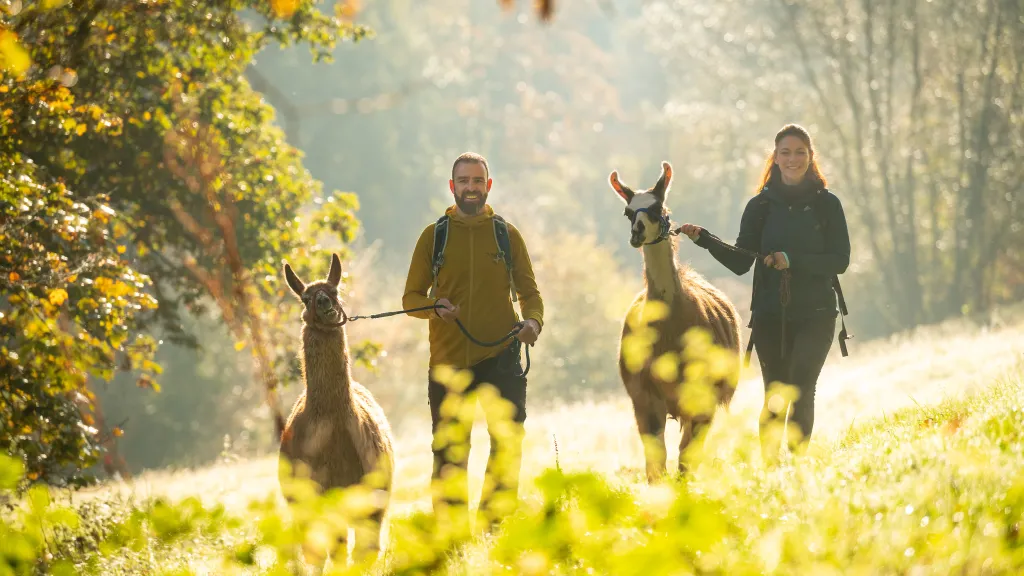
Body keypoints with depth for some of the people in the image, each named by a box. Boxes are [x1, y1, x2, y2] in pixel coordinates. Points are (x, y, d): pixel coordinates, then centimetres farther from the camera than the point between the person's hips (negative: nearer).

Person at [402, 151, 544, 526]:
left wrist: (533, 320, -11)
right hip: (448, 358, 0)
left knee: (509, 440, -10)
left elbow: (528, 290, 10)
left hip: (500, 355, 0)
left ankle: (497, 524, -1)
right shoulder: (434, 236, 7)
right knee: (449, 453, 6)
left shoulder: (506, 235, 9)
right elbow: (411, 297, 8)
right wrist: (435, 307, -14)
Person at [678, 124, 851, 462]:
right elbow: (740, 263, 4)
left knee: (801, 391, -15)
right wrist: (704, 240, -10)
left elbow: (840, 260, -4)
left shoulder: (827, 204, 3)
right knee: (774, 396, 1)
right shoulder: (761, 206, 7)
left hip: (815, 315, -2)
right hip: (769, 315, 2)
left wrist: (793, 259, -16)